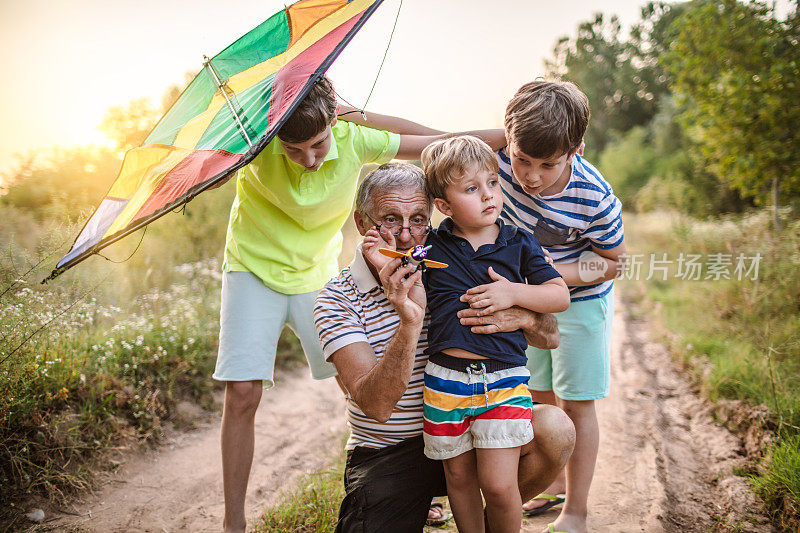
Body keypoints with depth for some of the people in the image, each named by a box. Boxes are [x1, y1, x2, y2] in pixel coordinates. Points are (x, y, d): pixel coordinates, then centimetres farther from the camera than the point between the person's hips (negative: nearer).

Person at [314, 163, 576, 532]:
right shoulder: (337, 300, -13)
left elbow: (550, 337, -3)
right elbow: (376, 405, -25)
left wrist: (523, 317, -28)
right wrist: (411, 322, -39)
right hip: (387, 456, -3)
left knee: (555, 429, -18)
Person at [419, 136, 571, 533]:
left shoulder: (519, 243, 3)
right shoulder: (430, 247, 2)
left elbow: (561, 296, 2)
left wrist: (513, 293, -13)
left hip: (504, 379, -1)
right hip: (446, 378, 1)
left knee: (499, 485, -3)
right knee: (459, 477, 14)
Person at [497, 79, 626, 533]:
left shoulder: (596, 201, -33)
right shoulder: (499, 157, -25)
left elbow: (615, 261, -17)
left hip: (581, 301, -4)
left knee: (576, 405, 4)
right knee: (541, 397, 18)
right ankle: (554, 482, 40)